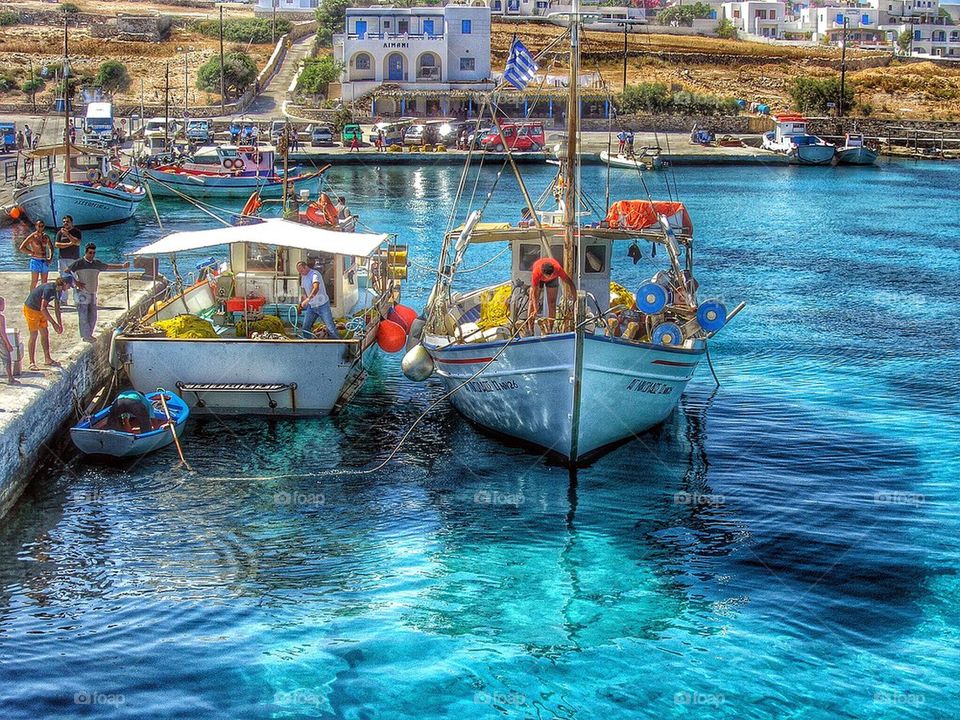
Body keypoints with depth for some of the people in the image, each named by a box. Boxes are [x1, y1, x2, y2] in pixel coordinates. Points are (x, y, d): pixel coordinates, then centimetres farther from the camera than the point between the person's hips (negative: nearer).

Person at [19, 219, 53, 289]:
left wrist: (50, 258, 9)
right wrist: (34, 253, -15)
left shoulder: (46, 237, 9)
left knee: (44, 282, 7)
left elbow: (51, 247, 25)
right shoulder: (32, 237, -6)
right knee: (34, 282, -8)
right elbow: (22, 248, -12)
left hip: (44, 261, 5)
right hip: (35, 260, -5)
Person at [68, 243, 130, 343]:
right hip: (82, 294, -5)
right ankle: (86, 336, -1)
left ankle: (89, 334, 18)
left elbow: (109, 266, 21)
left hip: (93, 294, 5)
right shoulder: (79, 263, -5)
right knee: (83, 316, -6)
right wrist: (76, 282, -10)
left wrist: (122, 266, 16)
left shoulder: (97, 264, 10)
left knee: (93, 316, 6)